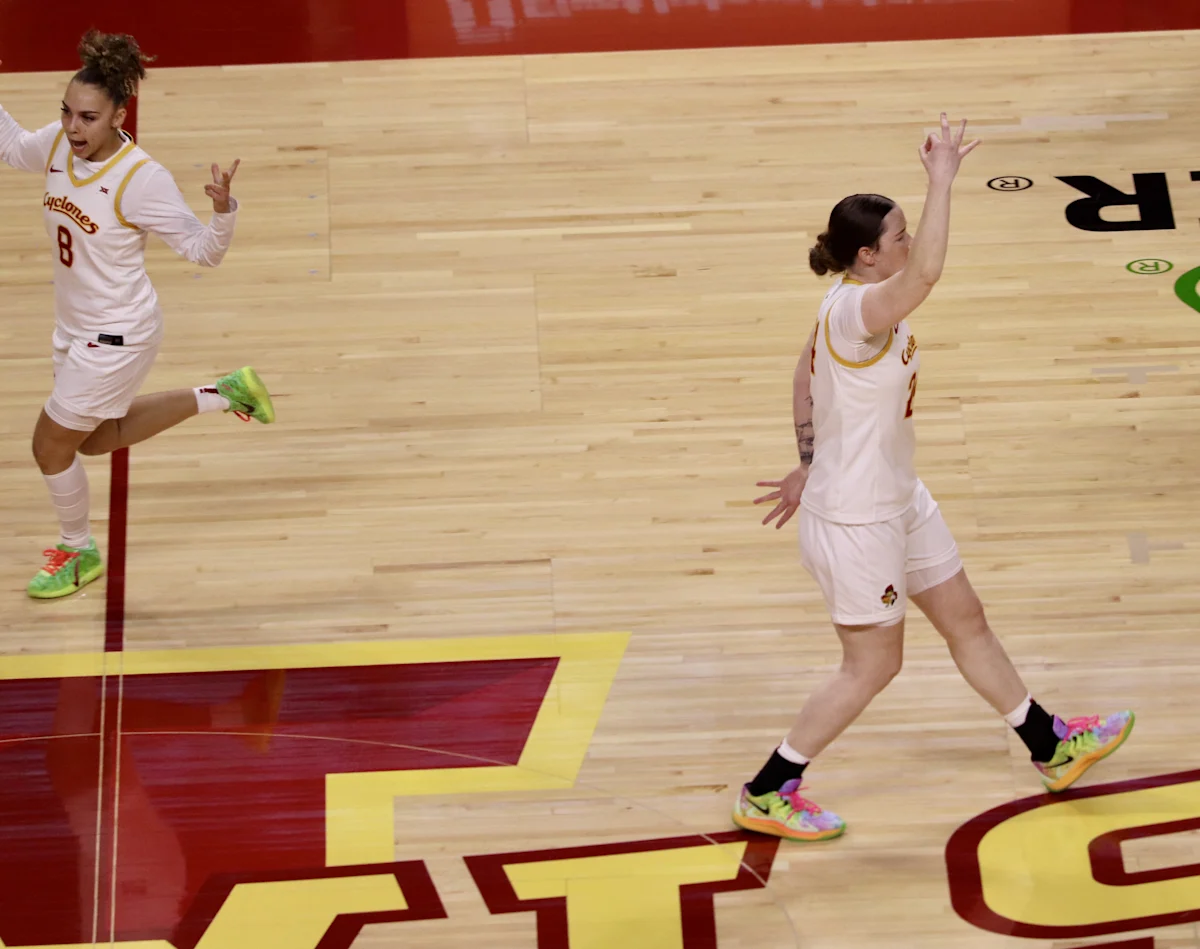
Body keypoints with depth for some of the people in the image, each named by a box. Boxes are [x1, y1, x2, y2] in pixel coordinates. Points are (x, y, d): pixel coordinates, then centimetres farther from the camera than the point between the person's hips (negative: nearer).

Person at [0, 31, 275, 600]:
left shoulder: (143, 178, -27)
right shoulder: (59, 144, -9)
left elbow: (202, 251, -19)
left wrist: (223, 209, -39)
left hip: (117, 337, -8)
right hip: (75, 329, 8)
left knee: (51, 447, 5)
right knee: (94, 439, 26)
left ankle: (80, 553, 32)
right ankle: (221, 395, 35)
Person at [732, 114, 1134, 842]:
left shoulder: (855, 305, 1)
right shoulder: (856, 310, -29)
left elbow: (806, 375, 14)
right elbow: (928, 271, -49)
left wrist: (810, 468, 20)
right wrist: (943, 177, -41)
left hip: (899, 501, 10)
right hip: (854, 522, -10)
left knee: (966, 620, 21)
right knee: (874, 666, 5)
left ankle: (1051, 748, 37)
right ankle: (765, 795, 18)